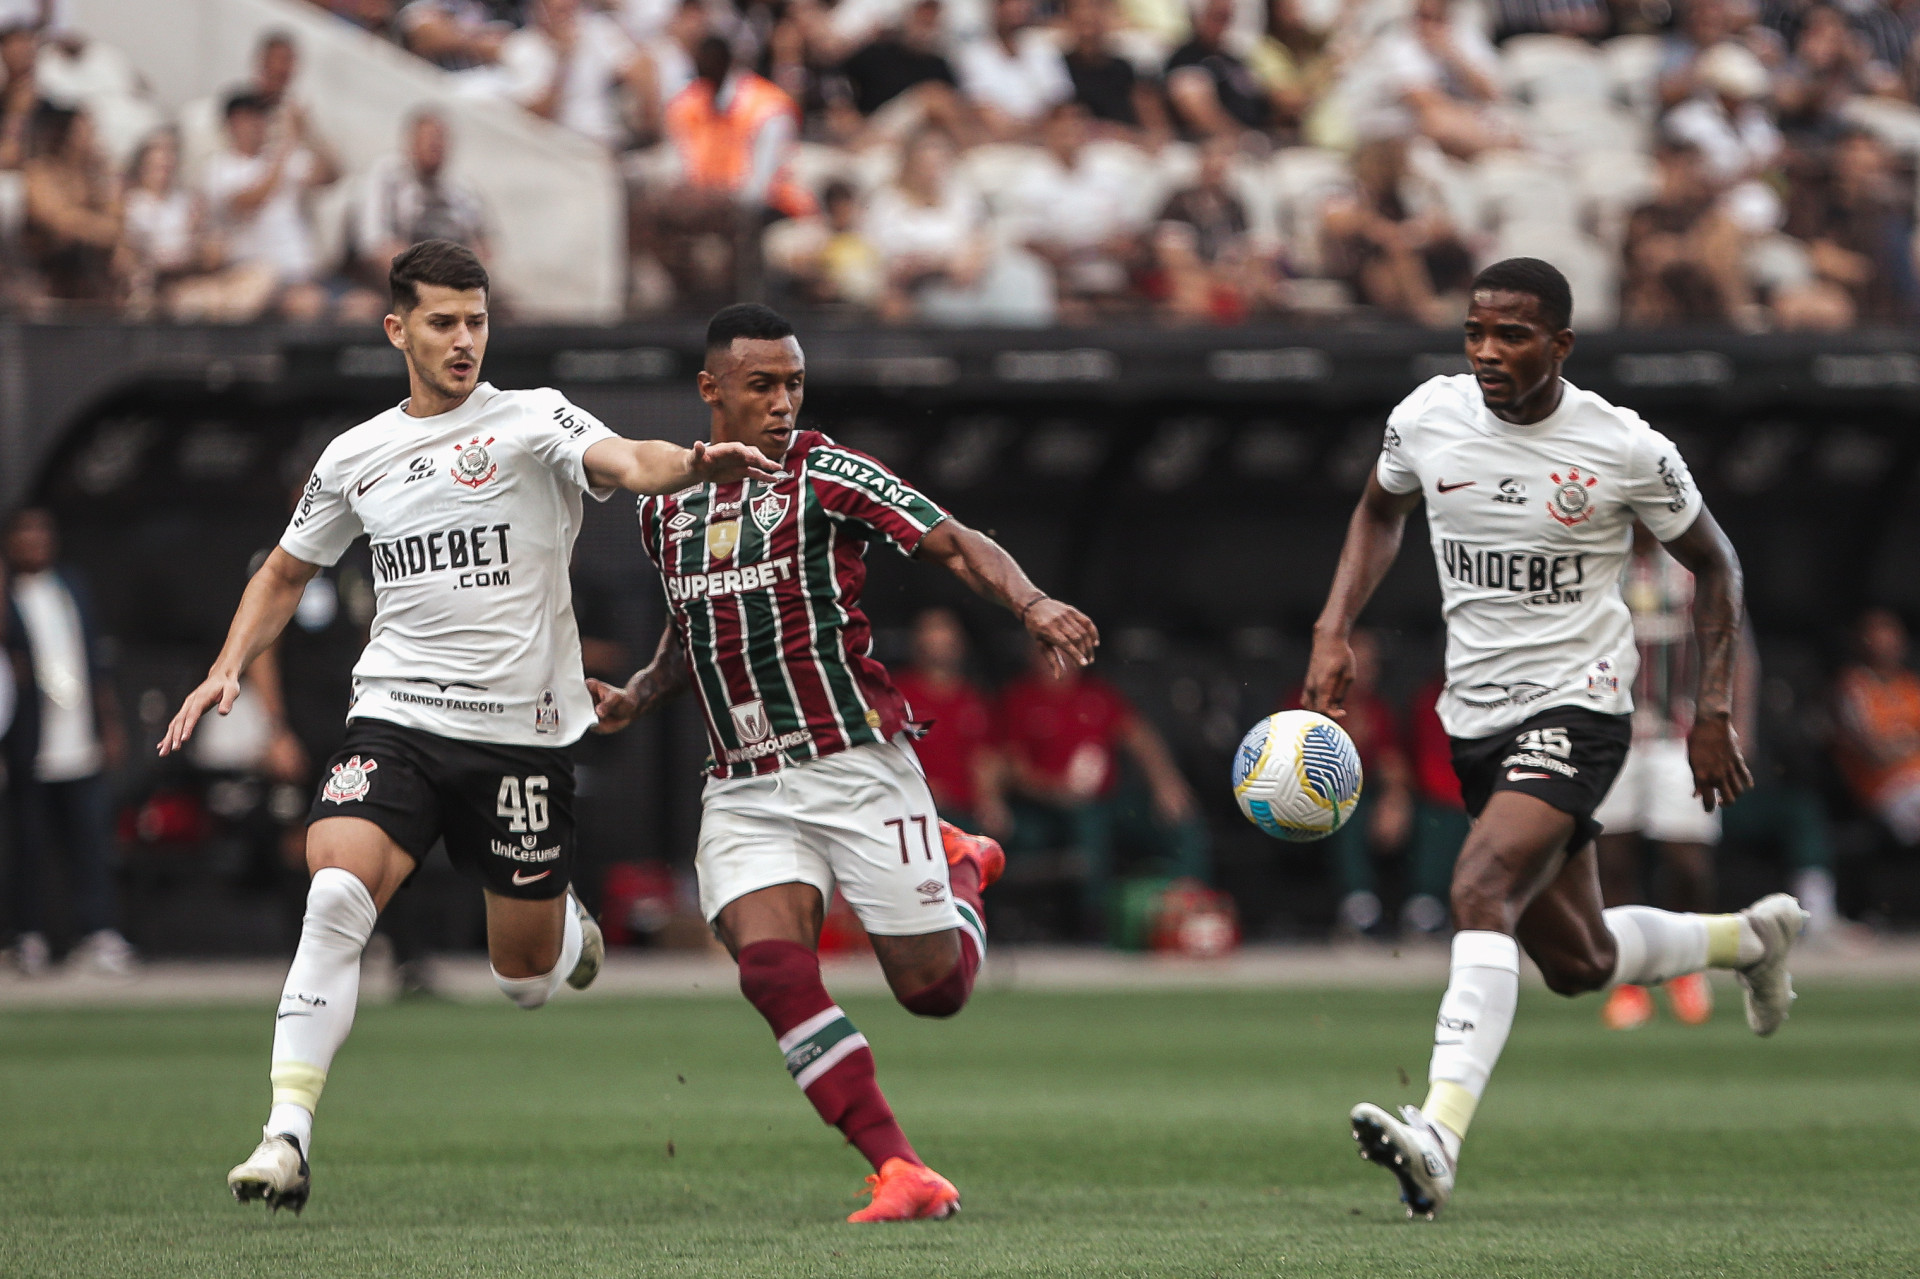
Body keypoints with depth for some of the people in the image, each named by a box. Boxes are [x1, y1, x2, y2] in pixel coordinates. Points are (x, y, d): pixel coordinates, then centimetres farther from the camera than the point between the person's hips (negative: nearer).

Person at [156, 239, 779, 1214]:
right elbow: (287, 573, 25)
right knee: (336, 894, -24)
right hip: (394, 719, 2)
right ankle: (287, 1135, -24)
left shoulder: (531, 420, -1)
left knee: (524, 977, 7)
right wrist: (228, 671, 10)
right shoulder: (355, 458, 10)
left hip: (522, 727, -1)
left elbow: (626, 463, -21)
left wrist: (694, 465, -43)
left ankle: (569, 935, 46)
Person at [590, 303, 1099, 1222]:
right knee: (771, 968, -20)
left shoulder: (824, 475, -6)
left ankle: (960, 868, 36)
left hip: (856, 765, -4)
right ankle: (901, 1173, -16)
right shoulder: (666, 506, 11)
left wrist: (1030, 604, -30)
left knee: (934, 988, 0)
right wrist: (639, 696, 9)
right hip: (744, 792, 4)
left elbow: (953, 545, -12)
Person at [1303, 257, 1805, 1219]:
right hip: (1475, 719, 6)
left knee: (1481, 887, -30)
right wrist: (1334, 629, 5)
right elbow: (1381, 511, 19)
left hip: (1576, 708, -6)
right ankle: (1752, 935, 46)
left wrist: (1714, 711, -1)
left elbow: (1712, 563, 4)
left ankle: (1440, 1135, -41)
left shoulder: (1627, 450, -12)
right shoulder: (1427, 418, -3)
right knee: (1579, 964, 16)